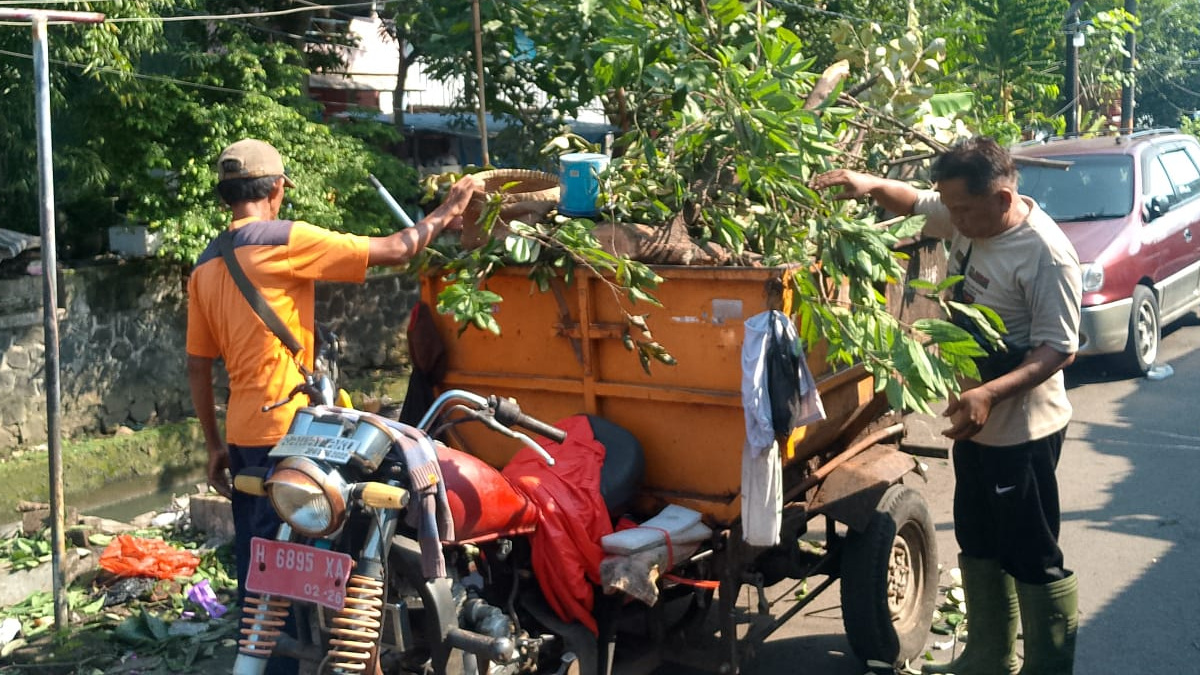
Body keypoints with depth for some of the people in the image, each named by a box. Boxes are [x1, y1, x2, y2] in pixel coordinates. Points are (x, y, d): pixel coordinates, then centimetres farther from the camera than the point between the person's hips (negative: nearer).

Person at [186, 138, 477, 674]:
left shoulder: (206, 266, 11)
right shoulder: (283, 241, -11)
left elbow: (198, 367, 13)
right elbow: (392, 250, -9)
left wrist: (214, 445, 19)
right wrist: (444, 214, 7)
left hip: (242, 431, 8)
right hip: (285, 428, -8)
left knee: (254, 564, 15)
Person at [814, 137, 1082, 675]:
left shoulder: (1046, 255, -25)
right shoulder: (968, 219, -1)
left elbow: (1060, 349, -24)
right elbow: (915, 203, 17)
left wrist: (991, 393, -36)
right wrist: (871, 184, -3)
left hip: (1022, 429, -9)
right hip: (974, 418, 9)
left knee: (1032, 559, 1)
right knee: (979, 547, 20)